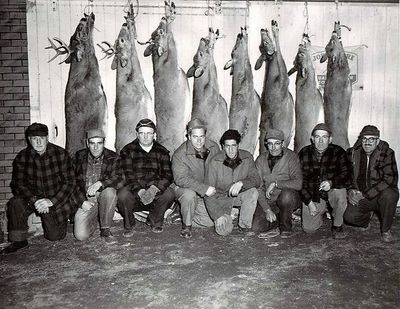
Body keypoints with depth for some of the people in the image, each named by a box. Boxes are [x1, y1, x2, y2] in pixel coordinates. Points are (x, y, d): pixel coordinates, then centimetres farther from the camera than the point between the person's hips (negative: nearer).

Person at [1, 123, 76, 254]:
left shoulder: (61, 154, -11)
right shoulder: (22, 157, -6)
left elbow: (69, 182, -11)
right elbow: (18, 184, -7)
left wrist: (51, 201, -24)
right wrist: (34, 200, -26)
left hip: (56, 200, -1)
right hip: (32, 197, 2)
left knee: (55, 236, -5)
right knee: (16, 203, -30)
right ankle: (19, 240, -10)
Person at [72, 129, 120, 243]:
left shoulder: (112, 158, -2)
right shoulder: (79, 156, 3)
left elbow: (117, 178, -14)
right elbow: (74, 181, 4)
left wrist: (100, 183, -34)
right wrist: (82, 201, -9)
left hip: (103, 196, -1)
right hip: (86, 200, 1)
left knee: (110, 192, -37)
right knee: (81, 235, -18)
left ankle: (105, 229, -16)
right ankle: (94, 220, 18)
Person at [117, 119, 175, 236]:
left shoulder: (162, 152, 7)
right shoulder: (127, 151, 2)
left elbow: (168, 175, -4)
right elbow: (128, 175, -10)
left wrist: (154, 189, -25)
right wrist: (140, 191, -28)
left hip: (155, 192, 2)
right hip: (134, 191, -1)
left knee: (169, 193, -27)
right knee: (122, 194, -32)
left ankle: (155, 222, 2)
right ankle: (129, 226, -2)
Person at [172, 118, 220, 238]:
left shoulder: (214, 147, -5)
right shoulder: (179, 155, -19)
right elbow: (181, 179, -28)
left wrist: (214, 187, -6)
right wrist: (204, 188, -35)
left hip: (207, 193, 4)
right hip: (185, 189, -4)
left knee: (211, 222, -5)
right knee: (189, 194, -38)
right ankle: (186, 225, -12)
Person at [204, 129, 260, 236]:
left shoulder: (247, 157, -11)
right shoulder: (215, 162, -18)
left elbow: (256, 180, -13)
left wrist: (241, 183, -35)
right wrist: (218, 215, -23)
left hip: (239, 194, 2)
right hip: (221, 197, -2)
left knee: (253, 192, -30)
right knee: (223, 230, -20)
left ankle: (245, 225, -7)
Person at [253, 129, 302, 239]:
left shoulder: (291, 157, -11)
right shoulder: (261, 160, -1)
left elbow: (298, 184, -21)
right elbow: (259, 188, -5)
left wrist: (276, 183, -24)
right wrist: (267, 210, -16)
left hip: (290, 198, -2)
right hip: (268, 201, 2)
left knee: (287, 194, -36)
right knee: (256, 225, -18)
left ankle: (285, 227, -10)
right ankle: (274, 227, 14)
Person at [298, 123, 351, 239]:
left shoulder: (338, 152, -8)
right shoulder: (304, 153, -5)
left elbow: (346, 173, -17)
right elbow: (300, 180, -5)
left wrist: (331, 183, -37)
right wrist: (309, 202, -13)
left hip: (332, 189, -1)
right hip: (311, 195, 1)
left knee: (339, 191, -37)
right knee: (308, 228, -8)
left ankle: (337, 226, -10)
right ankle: (323, 210, 26)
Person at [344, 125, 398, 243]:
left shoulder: (387, 153, -11)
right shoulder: (352, 153, -3)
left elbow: (390, 179, -21)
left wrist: (365, 195, -26)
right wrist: (350, 191, -14)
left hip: (380, 195, -2)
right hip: (359, 196, 2)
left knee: (389, 195, -35)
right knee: (349, 217, -21)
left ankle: (385, 230, -9)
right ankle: (367, 217, 18)